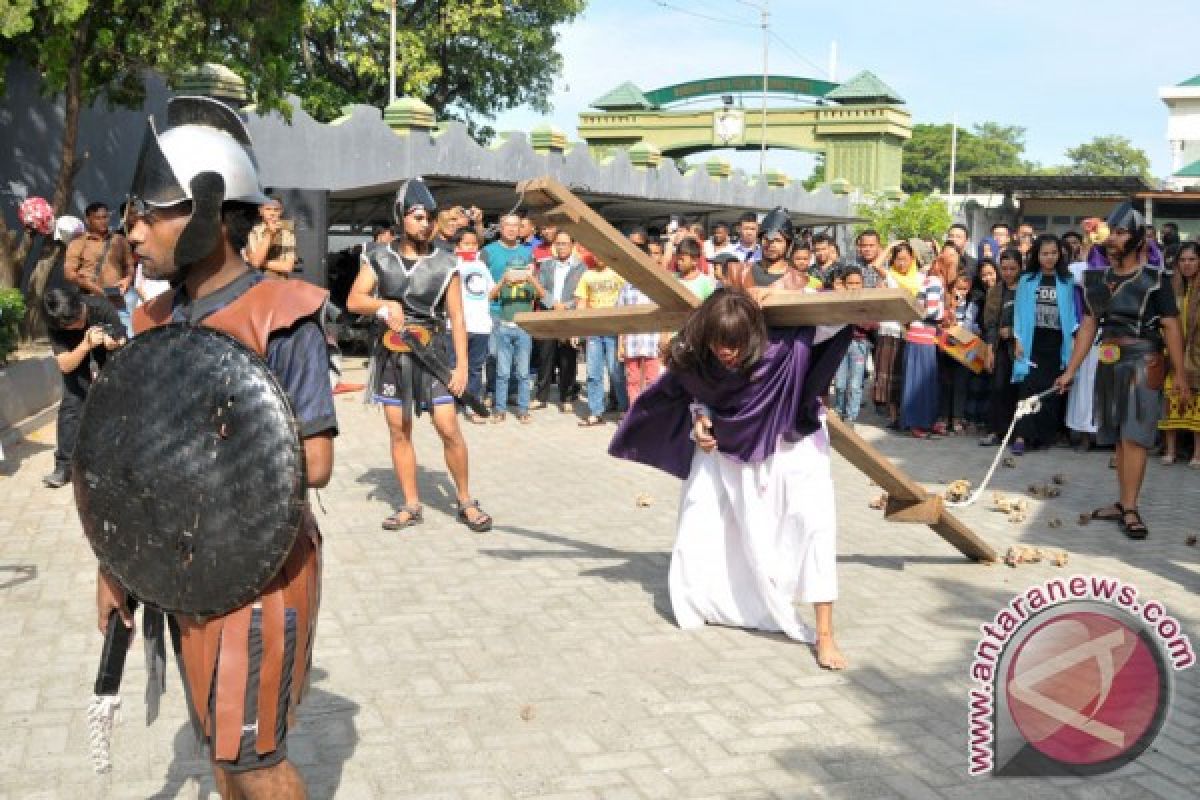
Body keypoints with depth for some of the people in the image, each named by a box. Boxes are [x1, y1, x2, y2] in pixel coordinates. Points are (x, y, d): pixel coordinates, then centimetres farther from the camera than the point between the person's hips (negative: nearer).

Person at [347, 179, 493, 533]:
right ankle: (411, 506, 14)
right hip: (392, 354, 2)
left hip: (431, 353, -2)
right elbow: (353, 300, -1)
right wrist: (382, 304, -21)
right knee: (399, 431, 5)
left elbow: (456, 317, -2)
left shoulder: (445, 264, -2)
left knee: (449, 429, -6)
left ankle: (466, 502, 9)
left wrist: (462, 365, -7)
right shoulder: (379, 259, 2)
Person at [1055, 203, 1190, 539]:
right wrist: (1070, 371, 10)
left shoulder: (1154, 279, -6)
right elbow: (1088, 326, 13)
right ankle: (1123, 503, 18)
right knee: (1119, 437, 11)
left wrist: (1182, 378, -11)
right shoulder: (1098, 279, 9)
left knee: (1134, 436, -9)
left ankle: (1130, 510, -5)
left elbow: (1171, 328, -7)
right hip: (1109, 364, 6)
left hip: (1143, 364, -6)